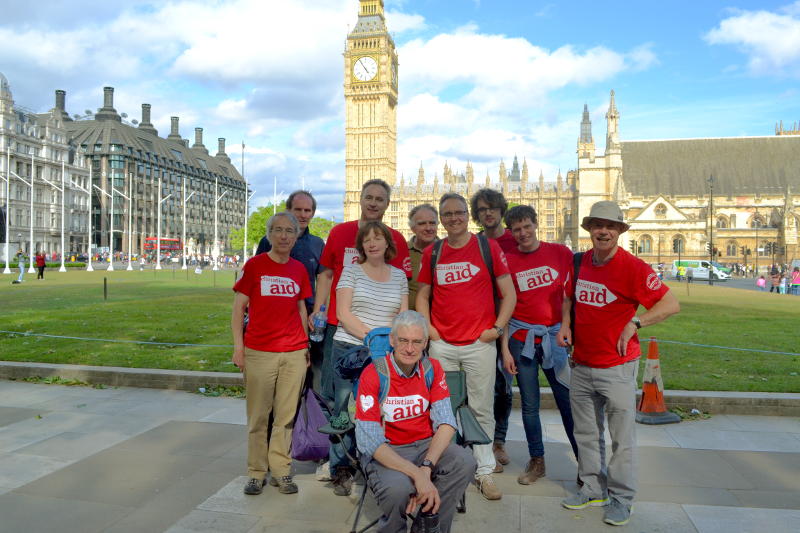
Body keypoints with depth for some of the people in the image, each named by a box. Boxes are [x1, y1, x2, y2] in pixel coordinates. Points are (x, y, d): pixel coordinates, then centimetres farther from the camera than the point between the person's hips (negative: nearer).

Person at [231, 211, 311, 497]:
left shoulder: (299, 269, 8)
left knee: (286, 415, 8)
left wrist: (306, 344, 12)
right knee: (258, 415, 6)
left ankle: (281, 470, 20)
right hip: (259, 352, -2)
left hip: (294, 353, 3)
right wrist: (238, 346, -5)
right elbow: (238, 307, 0)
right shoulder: (254, 265, -1)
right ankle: (257, 472, 19)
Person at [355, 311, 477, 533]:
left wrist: (427, 466, -27)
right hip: (385, 452, -3)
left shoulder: (432, 369, -2)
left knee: (465, 462, -25)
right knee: (398, 488, -34)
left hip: (426, 445, 4)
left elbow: (446, 423, -9)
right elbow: (369, 440, -20)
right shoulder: (373, 374, -15)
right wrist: (417, 474, -30)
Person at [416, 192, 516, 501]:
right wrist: (427, 327, 3)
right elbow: (423, 295, 16)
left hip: (480, 343, -2)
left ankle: (484, 472, 16)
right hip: (442, 345, 3)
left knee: (481, 410, 4)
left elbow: (509, 294, 2)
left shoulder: (488, 247, 0)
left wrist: (497, 328, -6)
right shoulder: (432, 253, 8)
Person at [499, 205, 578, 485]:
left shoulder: (560, 252, 2)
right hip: (521, 338, 1)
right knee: (529, 404, 8)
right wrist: (505, 348, -1)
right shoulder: (507, 261, 2)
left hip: (555, 335, 0)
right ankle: (536, 460, 24)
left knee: (569, 401, 0)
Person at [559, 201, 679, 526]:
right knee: (586, 433, 16)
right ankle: (593, 489, 32)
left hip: (617, 367, -6)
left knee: (622, 436, 3)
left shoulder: (633, 267, -13)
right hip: (581, 365, 6)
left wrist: (634, 323, -20)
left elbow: (671, 304, -14)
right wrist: (565, 325, 7)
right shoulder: (580, 262, 5)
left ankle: (621, 498, 20)